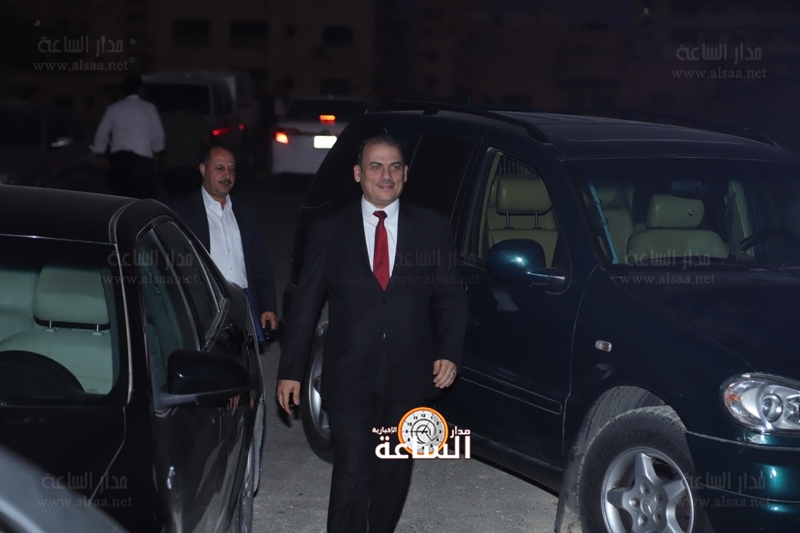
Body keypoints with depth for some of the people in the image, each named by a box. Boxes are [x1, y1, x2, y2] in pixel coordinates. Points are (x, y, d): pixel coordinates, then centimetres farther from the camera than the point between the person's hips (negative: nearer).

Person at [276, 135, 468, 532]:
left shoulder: (432, 229, 4)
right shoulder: (330, 232, 2)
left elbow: (451, 298, 7)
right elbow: (304, 306, 2)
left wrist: (449, 353, -7)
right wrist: (290, 371, -1)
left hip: (408, 379, 2)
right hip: (349, 379, -2)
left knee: (394, 473, 14)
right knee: (352, 477, -7)